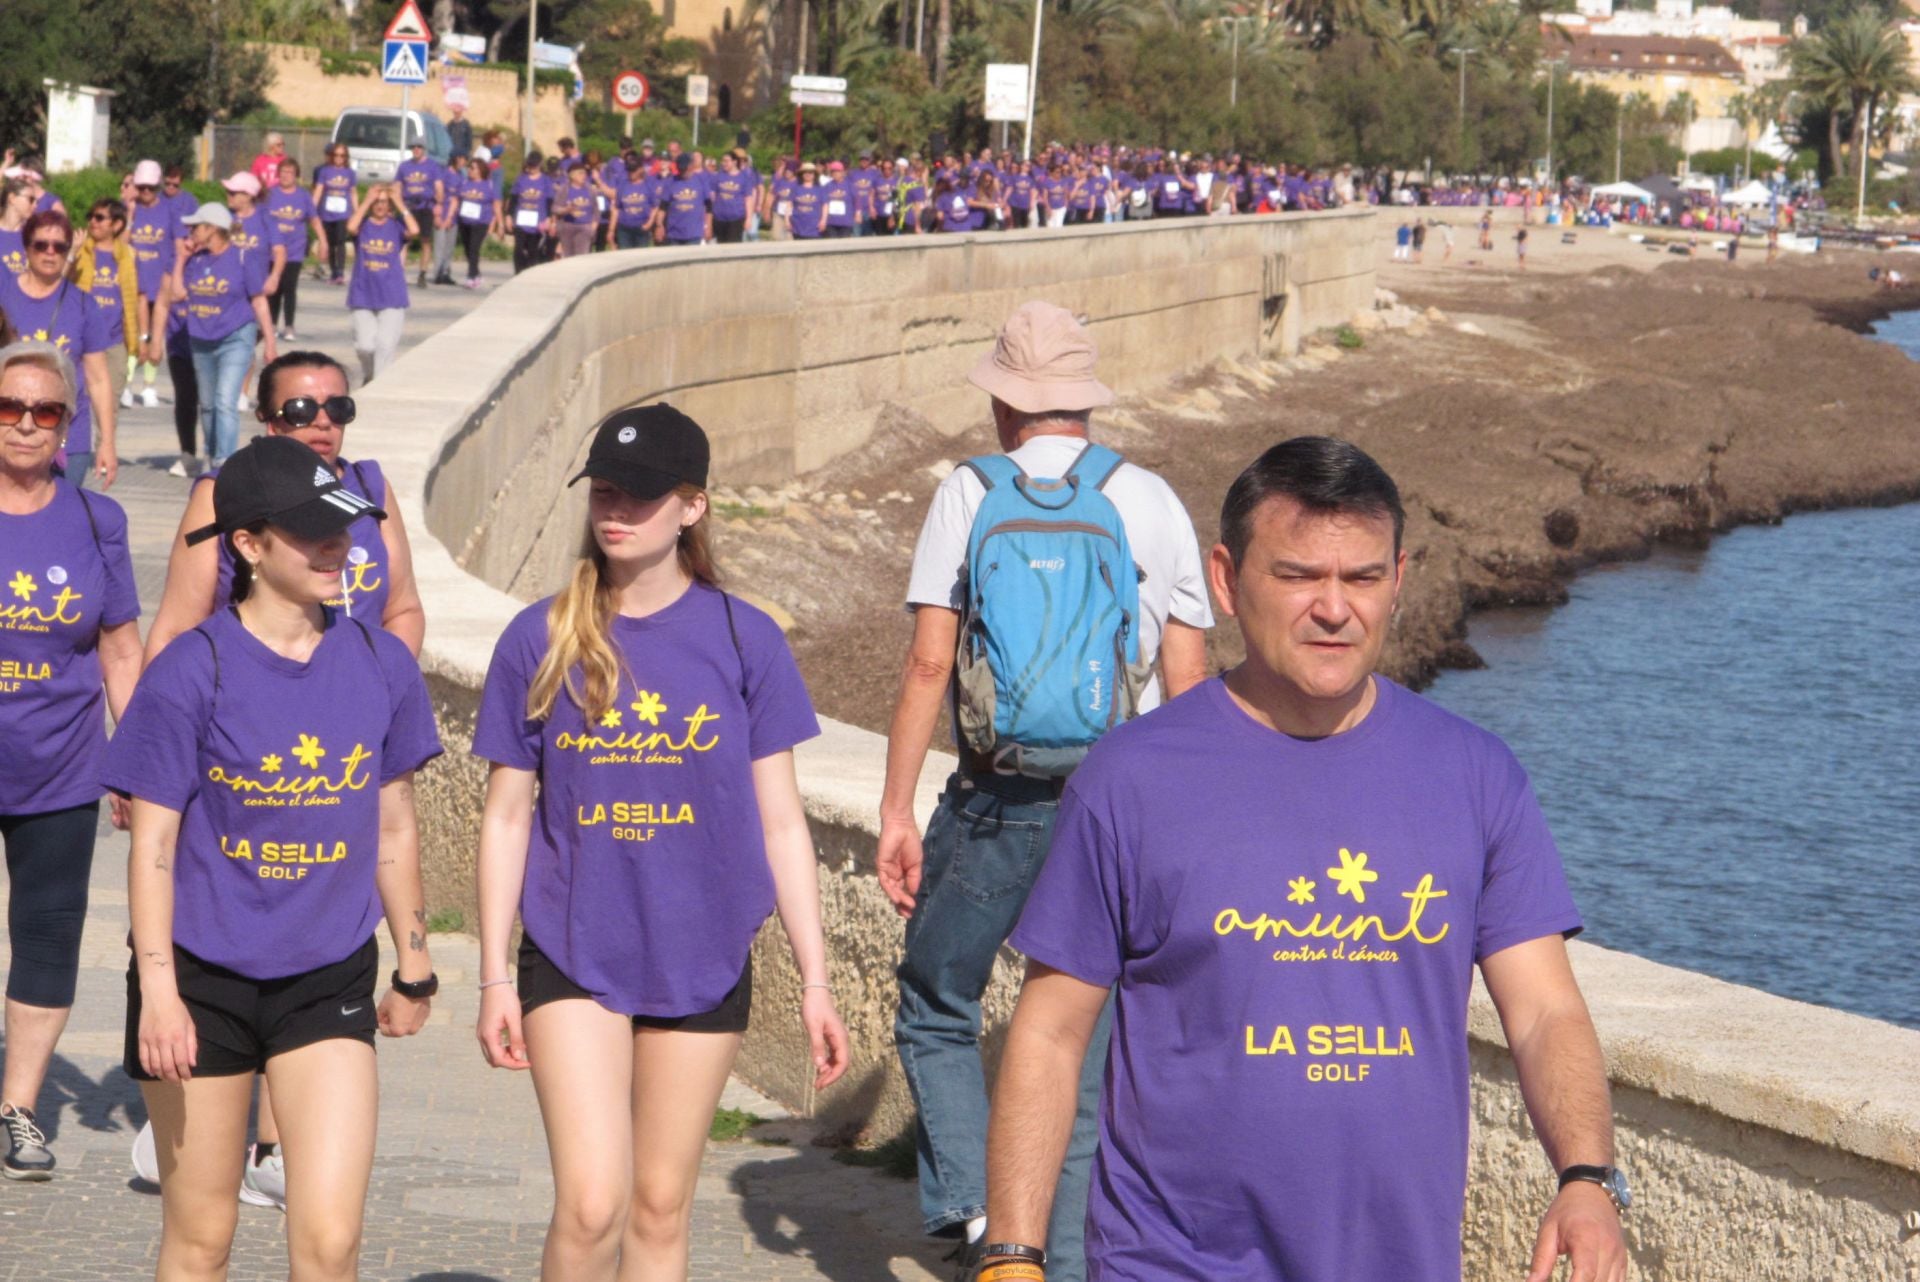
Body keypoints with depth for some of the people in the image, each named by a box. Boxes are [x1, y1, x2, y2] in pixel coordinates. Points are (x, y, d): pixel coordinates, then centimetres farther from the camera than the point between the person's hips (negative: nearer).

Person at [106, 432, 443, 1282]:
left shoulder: (380, 666, 2)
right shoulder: (191, 673, -10)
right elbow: (153, 842, -8)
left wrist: (414, 971, 17)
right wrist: (157, 987, -15)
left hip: (328, 982, 2)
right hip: (204, 979, -2)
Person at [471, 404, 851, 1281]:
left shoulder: (743, 641, 0)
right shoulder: (541, 641, -1)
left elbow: (780, 820, 3)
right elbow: (506, 815, 5)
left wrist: (814, 981, 1)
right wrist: (494, 976, 1)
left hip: (704, 962, 1)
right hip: (573, 960, -1)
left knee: (661, 1209, 8)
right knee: (592, 1204, -13)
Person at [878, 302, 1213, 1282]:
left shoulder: (967, 496, 0)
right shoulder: (1152, 502, 4)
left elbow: (928, 665, -6)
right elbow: (1189, 684, 2)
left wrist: (896, 814, -3)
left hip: (995, 805, -1)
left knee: (935, 1012, 16)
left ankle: (966, 1203, -2)